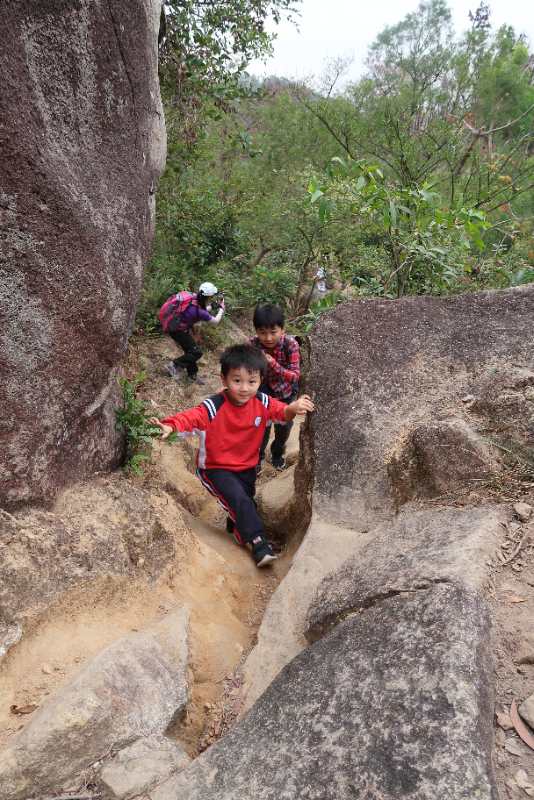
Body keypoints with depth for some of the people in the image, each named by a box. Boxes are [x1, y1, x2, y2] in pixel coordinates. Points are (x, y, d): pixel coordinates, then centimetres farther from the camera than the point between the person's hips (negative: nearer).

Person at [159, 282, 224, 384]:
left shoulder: (192, 297, -6)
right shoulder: (198, 311, -28)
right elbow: (216, 321, -13)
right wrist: (221, 308, -1)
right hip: (176, 329, -9)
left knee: (190, 350, 19)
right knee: (196, 352, -3)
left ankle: (192, 375, 29)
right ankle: (174, 365, 4)